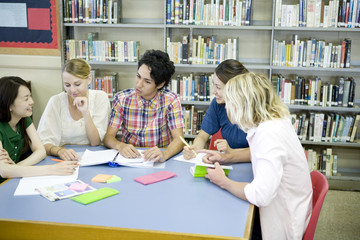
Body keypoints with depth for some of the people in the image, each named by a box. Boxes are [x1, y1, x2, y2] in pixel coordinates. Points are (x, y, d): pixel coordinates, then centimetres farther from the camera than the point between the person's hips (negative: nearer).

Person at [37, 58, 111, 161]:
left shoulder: (100, 98, -4)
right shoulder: (56, 101, -6)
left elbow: (95, 142, -7)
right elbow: (44, 142, -13)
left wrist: (85, 112, -19)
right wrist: (59, 151, -33)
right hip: (65, 160, 1)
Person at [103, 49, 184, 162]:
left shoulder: (171, 100, -7)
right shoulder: (122, 99, -3)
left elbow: (178, 139, -13)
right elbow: (108, 137, -4)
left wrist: (164, 154, -35)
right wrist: (120, 146, -28)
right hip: (129, 157, 2)